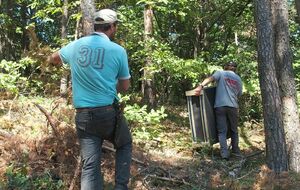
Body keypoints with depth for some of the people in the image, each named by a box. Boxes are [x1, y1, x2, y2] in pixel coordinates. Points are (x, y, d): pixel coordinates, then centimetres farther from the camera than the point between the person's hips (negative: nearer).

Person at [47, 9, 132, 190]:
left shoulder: (76, 45, 4)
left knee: (90, 164, 5)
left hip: (83, 115, 3)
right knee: (125, 146, 23)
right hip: (109, 112, -2)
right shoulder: (118, 50, -5)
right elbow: (125, 86, 5)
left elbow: (52, 59, 24)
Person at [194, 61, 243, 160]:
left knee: (222, 131, -2)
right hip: (233, 106, 3)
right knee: (234, 130, 18)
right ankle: (235, 150, 26)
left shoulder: (220, 73, 8)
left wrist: (201, 86, -27)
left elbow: (210, 78, -12)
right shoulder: (238, 79, 20)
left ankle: (224, 153, -11)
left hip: (220, 106, -3)